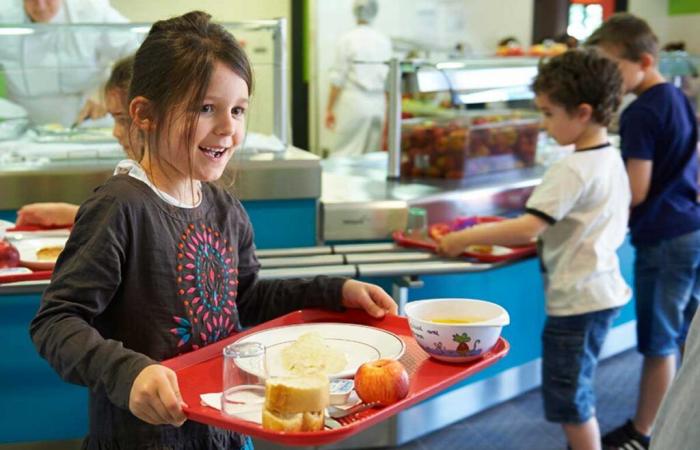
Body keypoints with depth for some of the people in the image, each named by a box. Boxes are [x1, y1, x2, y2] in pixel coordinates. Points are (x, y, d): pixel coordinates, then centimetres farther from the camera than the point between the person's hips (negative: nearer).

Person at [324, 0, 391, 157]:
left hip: (354, 103, -4)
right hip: (378, 104, 4)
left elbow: (338, 79, -7)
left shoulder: (346, 40, -6)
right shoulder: (384, 41, 6)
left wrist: (329, 109, 0)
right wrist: (388, 108, 19)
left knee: (343, 155, -3)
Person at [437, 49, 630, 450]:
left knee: (568, 399, 3)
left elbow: (528, 228, -29)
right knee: (577, 392, 22)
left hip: (577, 300, -10)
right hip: (604, 290, 10)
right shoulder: (613, 159, 8)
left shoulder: (573, 170, -21)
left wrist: (465, 238, -22)